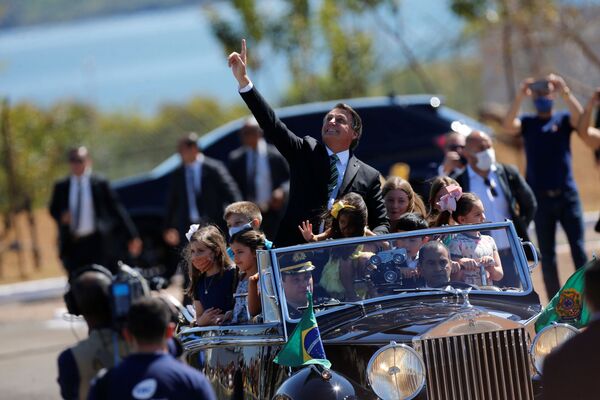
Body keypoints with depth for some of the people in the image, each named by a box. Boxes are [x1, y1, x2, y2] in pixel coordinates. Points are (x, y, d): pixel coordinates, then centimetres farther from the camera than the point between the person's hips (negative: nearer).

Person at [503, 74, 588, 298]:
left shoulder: (563, 120, 5)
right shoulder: (527, 123, 6)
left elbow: (579, 118, -17)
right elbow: (508, 126, -14)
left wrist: (565, 91, -30)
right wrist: (520, 97, -26)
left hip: (567, 195, -1)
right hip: (540, 196, 1)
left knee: (578, 247, -4)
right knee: (547, 253, 4)